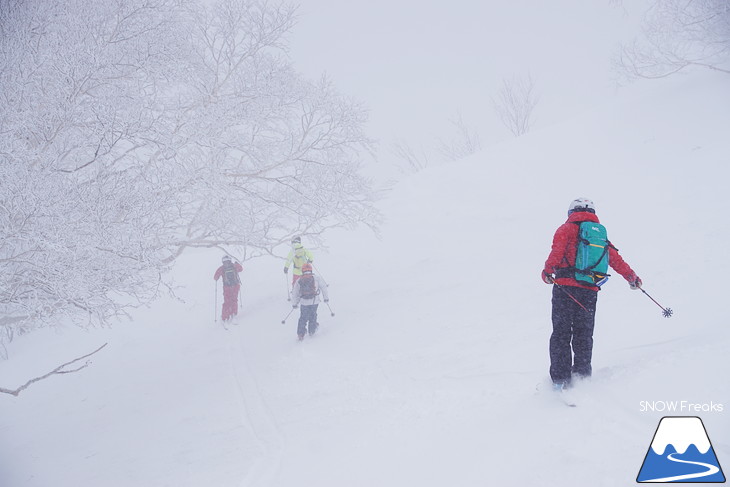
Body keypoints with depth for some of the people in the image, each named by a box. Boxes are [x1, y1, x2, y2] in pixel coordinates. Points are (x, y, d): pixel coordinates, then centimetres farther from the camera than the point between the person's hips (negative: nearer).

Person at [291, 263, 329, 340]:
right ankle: (312, 330, 28)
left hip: (304, 302, 1)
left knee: (303, 317, 11)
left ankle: (301, 333, 9)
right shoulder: (316, 278, -1)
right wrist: (326, 297, 14)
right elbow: (323, 287, 3)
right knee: (313, 315, 20)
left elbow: (295, 294, 7)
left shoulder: (298, 281, 3)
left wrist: (294, 304, 18)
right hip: (314, 301, 0)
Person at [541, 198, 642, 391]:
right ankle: (582, 373, 7)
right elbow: (616, 259, 21)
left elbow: (557, 251, -12)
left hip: (566, 287, -4)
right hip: (590, 290, 4)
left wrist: (548, 270, -13)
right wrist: (632, 277, 31)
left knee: (561, 333, -1)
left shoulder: (567, 228, 5)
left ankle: (560, 378, -6)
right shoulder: (601, 233, 19)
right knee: (584, 333, 13)